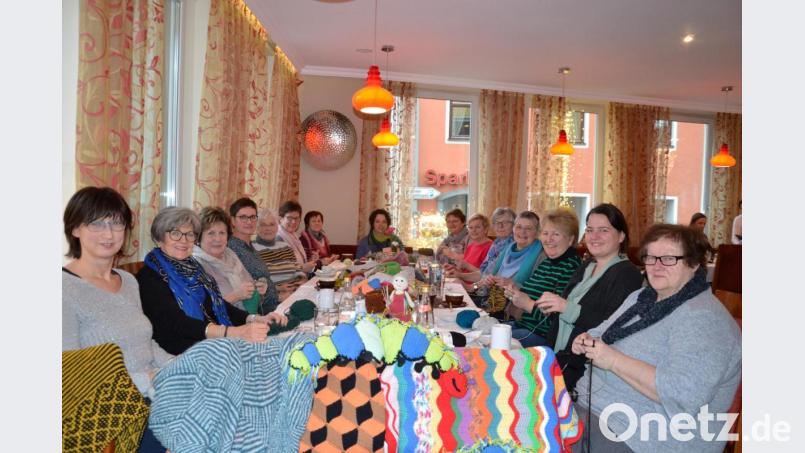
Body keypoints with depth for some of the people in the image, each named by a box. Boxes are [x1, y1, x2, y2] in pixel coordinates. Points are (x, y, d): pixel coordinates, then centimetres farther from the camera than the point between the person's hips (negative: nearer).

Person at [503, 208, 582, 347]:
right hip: (525, 324, 9)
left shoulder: (570, 267, -17)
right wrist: (516, 290, 5)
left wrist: (528, 304, -21)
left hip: (543, 335, -9)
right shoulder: (546, 262, 13)